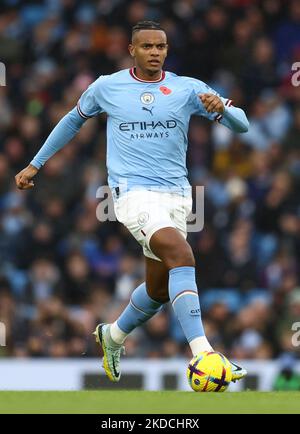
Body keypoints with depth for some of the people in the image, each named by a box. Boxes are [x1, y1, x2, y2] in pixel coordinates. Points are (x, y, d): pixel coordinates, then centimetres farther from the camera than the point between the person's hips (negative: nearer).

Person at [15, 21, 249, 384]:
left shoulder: (188, 89, 5)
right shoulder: (107, 87, 5)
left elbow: (241, 125, -1)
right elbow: (74, 119, 23)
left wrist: (220, 109, -24)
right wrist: (36, 164, 26)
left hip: (176, 196, 4)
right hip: (133, 192, -4)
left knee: (159, 291, 12)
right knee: (181, 256, -28)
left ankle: (113, 336, 43)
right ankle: (202, 354, -37)